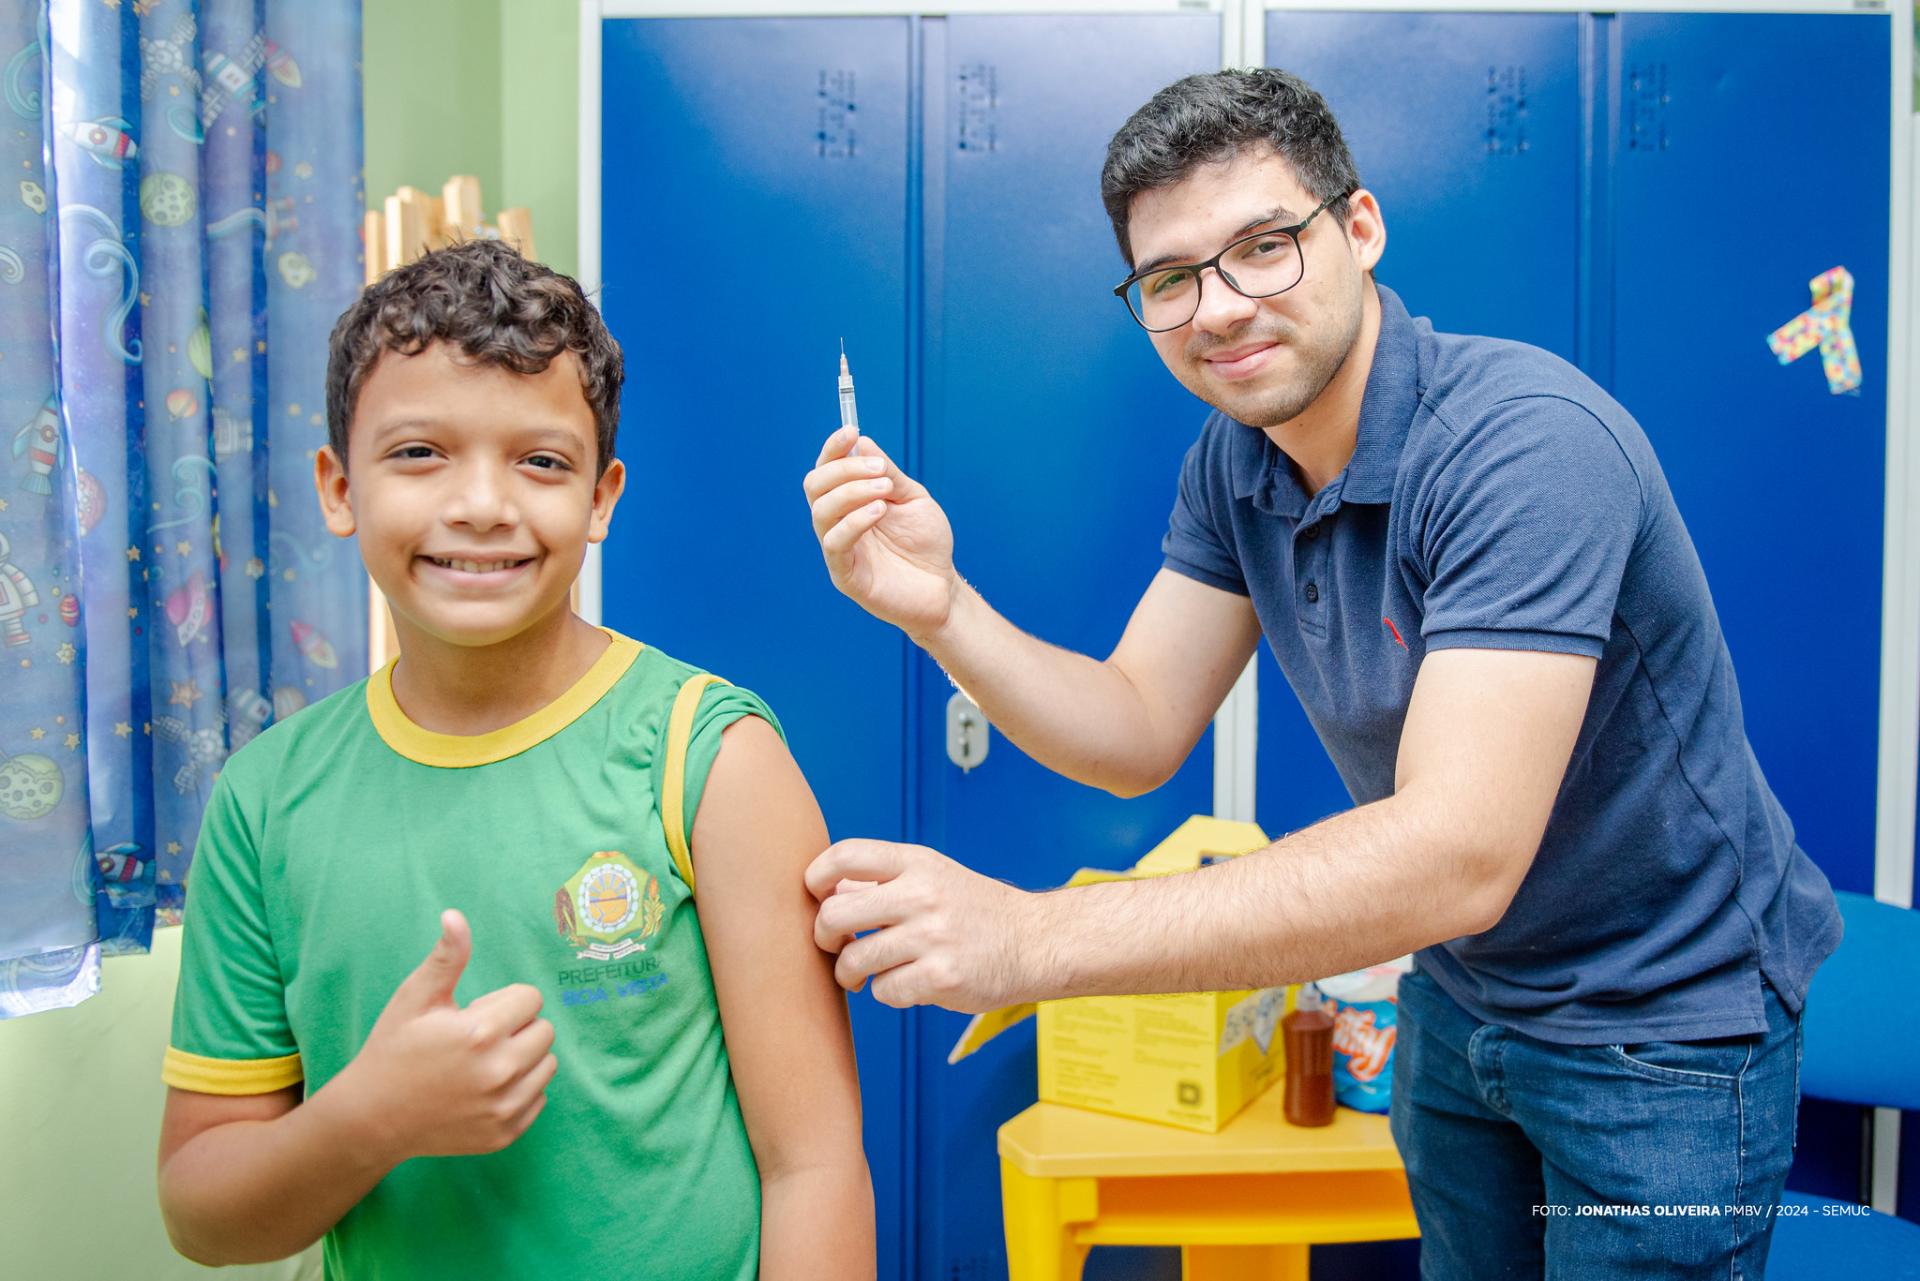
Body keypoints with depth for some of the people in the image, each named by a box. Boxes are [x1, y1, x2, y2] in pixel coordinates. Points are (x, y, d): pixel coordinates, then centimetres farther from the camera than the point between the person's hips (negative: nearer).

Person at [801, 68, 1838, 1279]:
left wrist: (1030, 937, -44)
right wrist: (940, 606, -23)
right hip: (1462, 993, 6)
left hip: (1664, 1022, -6)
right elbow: (1139, 733, -5)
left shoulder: (1528, 442, -31)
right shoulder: (1234, 463, -6)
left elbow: (1461, 854, -39)